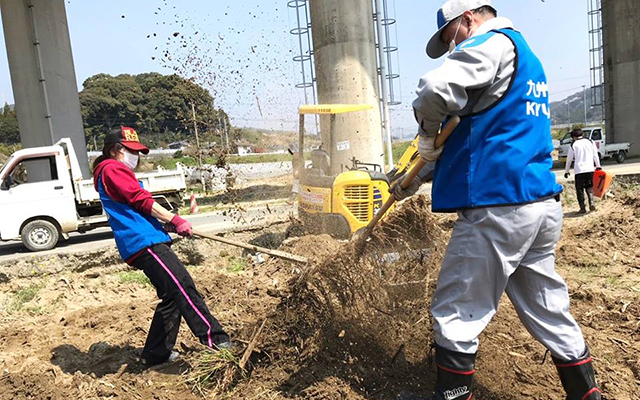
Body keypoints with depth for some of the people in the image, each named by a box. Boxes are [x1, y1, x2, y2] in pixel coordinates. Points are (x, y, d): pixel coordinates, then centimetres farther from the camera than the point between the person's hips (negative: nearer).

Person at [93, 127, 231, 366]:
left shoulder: (117, 172, 32)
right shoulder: (112, 169, 0)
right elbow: (142, 201, -10)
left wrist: (167, 224, 14)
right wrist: (175, 220, -8)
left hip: (147, 242, 10)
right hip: (143, 242, -10)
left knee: (171, 297, 10)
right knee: (182, 286, -18)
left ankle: (155, 353, 18)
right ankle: (213, 337, -23)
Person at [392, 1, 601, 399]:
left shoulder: (494, 43, -3)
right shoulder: (528, 62, 27)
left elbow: (436, 89, -24)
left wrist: (428, 131, -2)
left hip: (497, 206, -10)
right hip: (541, 204, 10)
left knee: (456, 314, 1)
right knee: (549, 312, 18)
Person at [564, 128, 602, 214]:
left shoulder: (573, 145, 2)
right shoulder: (590, 142, 9)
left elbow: (569, 159, 6)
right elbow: (595, 156, 11)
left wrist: (566, 171, 15)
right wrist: (598, 166, 20)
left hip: (579, 170, -3)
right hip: (590, 169, 3)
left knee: (580, 190, 5)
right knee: (589, 187, 17)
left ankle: (582, 208, 3)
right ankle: (592, 203, -2)